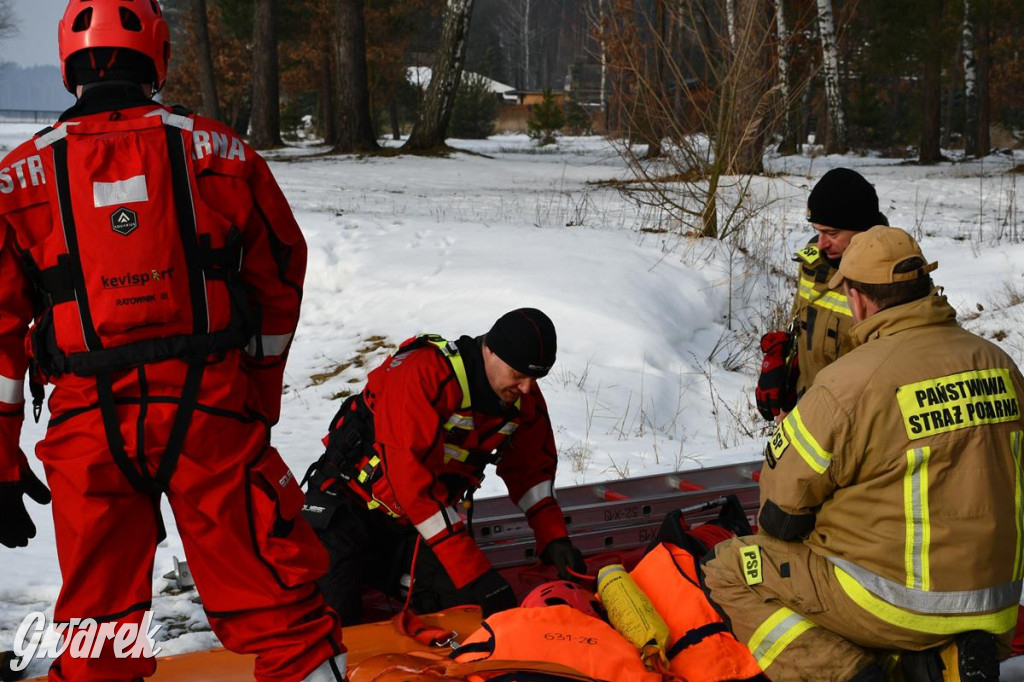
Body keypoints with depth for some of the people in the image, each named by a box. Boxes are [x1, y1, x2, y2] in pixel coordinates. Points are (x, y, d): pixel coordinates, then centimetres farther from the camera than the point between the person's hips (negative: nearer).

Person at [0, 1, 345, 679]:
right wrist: (260, 394, 21)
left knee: (98, 617, 15)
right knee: (276, 600, 9)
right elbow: (279, 280, 9)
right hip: (213, 412, 0)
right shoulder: (220, 152, 2)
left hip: (88, 423, 1)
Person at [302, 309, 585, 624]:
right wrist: (472, 571, -38)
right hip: (350, 505, -6)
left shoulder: (524, 396, -8)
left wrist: (553, 537, -12)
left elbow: (532, 466, 5)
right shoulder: (424, 375, -31)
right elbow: (411, 476, -36)